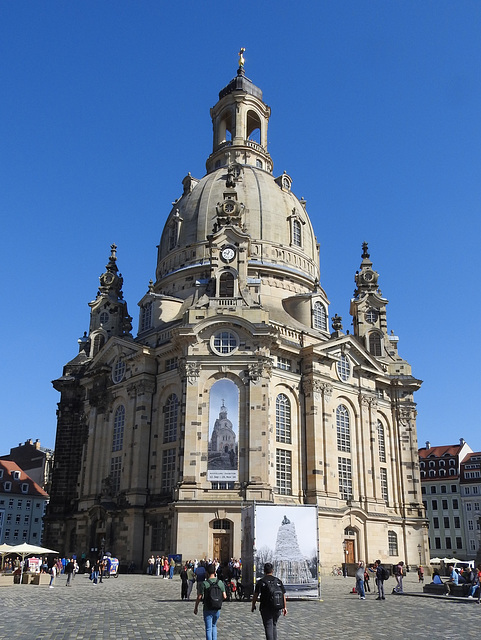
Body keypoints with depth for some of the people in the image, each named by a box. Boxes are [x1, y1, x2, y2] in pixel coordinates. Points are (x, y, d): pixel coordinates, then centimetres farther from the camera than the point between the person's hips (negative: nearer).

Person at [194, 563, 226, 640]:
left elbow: (199, 597, -12)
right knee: (214, 626, 24)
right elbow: (224, 597, -2)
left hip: (208, 609, -4)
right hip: (217, 609, 4)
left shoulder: (204, 584, -16)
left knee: (208, 629, 6)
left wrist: (196, 607, 2)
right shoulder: (220, 582, -5)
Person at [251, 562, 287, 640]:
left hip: (266, 608, -4)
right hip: (278, 609, 4)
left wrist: (253, 605, 8)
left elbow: (256, 595, -6)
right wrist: (285, 607, 15)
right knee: (274, 626, 21)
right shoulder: (278, 581, 5)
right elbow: (283, 595, 7)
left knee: (268, 627, 0)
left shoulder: (261, 581, -5)